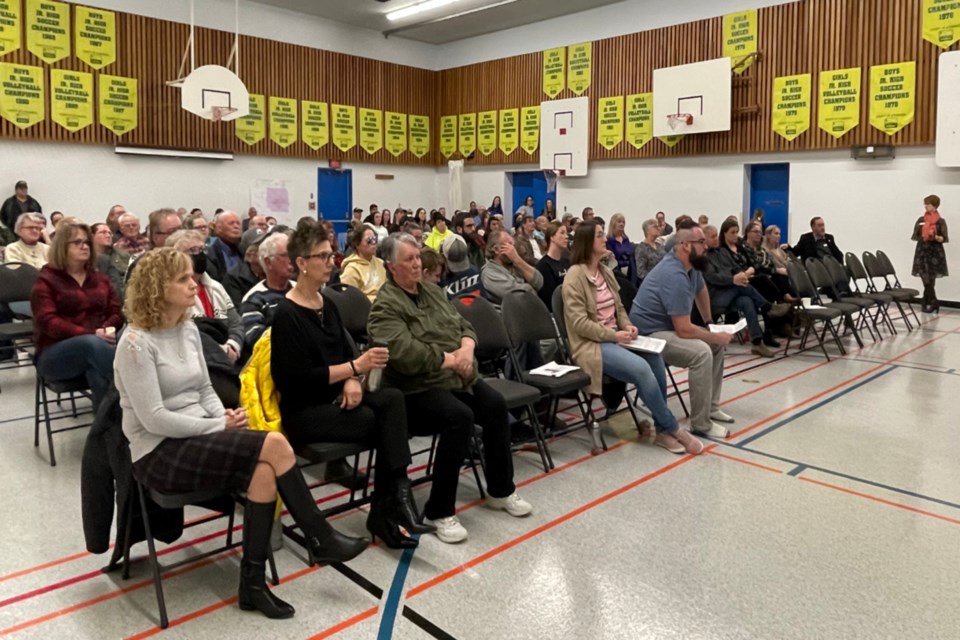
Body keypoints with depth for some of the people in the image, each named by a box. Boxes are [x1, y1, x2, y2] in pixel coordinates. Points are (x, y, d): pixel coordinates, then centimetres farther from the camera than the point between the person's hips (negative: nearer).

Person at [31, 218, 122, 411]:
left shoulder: (100, 279, 18)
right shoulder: (46, 280, 3)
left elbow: (117, 312, 10)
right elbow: (48, 322, -11)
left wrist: (107, 329, -15)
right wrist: (91, 334, -25)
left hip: (97, 343, 4)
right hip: (54, 354, -3)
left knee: (98, 372, -36)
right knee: (93, 344, -39)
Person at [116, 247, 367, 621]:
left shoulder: (189, 330, 9)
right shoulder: (136, 344, -14)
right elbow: (154, 419, -19)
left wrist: (224, 417, -5)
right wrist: (219, 426, -16)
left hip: (196, 439, 7)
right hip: (160, 454, -7)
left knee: (263, 471, -24)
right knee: (274, 445, -23)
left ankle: (253, 583, -12)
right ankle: (321, 539, -6)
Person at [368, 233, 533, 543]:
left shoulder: (433, 291, 16)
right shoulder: (385, 306, -11)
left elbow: (463, 325, 14)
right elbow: (405, 354, -25)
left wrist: (467, 348, -9)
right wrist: (451, 359, -17)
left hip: (459, 378, 7)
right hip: (417, 389, -7)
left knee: (496, 405, -15)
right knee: (460, 416, -31)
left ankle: (500, 490, 5)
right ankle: (440, 510, -18)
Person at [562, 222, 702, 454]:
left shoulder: (606, 272, 14)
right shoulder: (575, 276, -11)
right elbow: (579, 323, -17)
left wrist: (627, 326, 0)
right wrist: (614, 335, -18)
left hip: (615, 338, 7)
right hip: (591, 344, -7)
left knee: (655, 359, -20)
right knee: (641, 368, -29)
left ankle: (662, 430, -10)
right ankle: (673, 429, -11)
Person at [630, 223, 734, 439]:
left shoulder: (690, 265, 2)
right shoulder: (675, 276, -28)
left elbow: (701, 291, 25)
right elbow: (684, 330, -28)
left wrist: (710, 322, 25)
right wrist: (716, 337, -14)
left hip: (667, 327, 11)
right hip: (649, 335, -11)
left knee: (718, 343, 11)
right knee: (702, 352, -28)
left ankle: (711, 407, 15)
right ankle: (701, 423, -17)